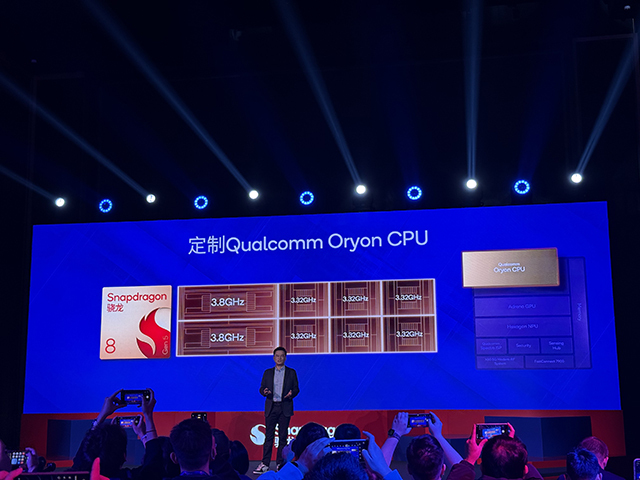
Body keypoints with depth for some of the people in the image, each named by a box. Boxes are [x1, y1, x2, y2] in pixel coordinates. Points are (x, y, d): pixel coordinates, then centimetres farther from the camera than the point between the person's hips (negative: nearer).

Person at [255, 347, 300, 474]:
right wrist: (264, 391, -13)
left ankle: (280, 463, 9)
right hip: (271, 407, 1)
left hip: (285, 407, -1)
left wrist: (291, 394, -15)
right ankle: (264, 464, 1)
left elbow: (296, 388, 5)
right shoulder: (267, 372, 11)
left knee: (283, 436, 2)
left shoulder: (291, 372, 7)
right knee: (268, 436, -1)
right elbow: (262, 388, 10)